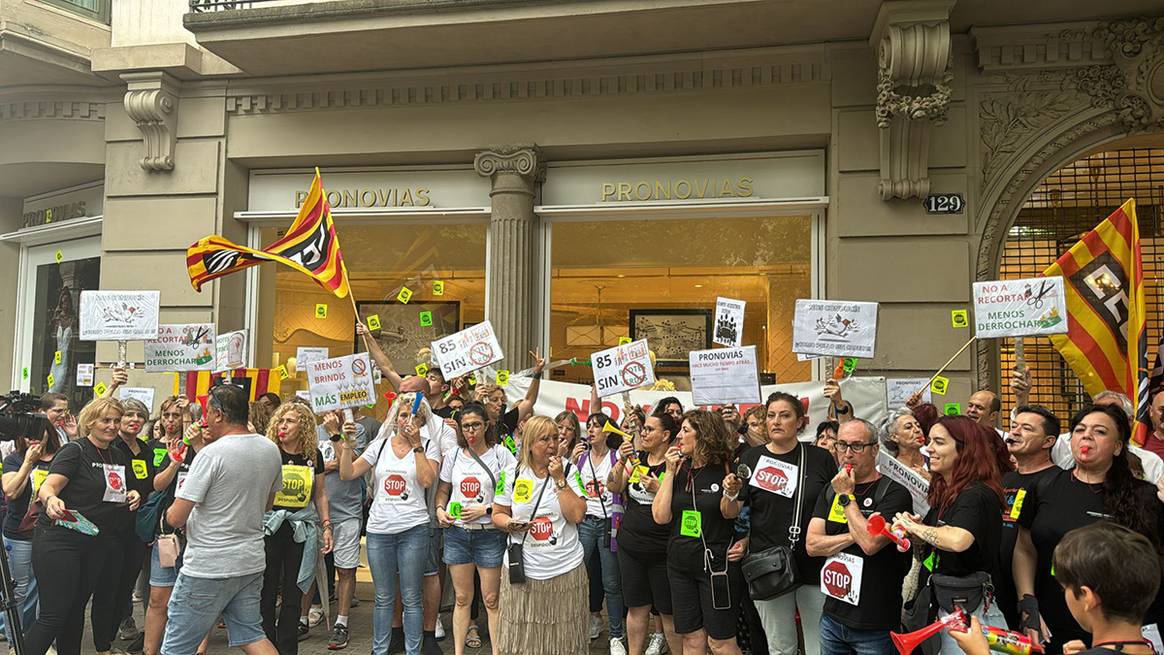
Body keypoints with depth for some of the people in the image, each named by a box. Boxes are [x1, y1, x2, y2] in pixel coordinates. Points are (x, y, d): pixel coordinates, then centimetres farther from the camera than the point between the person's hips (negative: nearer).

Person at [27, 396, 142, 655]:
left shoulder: (118, 456, 12)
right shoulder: (75, 451, -10)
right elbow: (47, 488, -21)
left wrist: (130, 497, 4)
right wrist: (50, 500, -44)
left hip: (97, 544, 7)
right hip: (60, 541, -7)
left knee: (76, 610, 15)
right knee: (53, 616, -7)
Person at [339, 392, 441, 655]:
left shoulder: (428, 447, 2)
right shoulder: (380, 445, 8)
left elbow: (427, 480, -14)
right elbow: (347, 474, 4)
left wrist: (416, 444, -13)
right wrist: (347, 444, -8)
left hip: (413, 529, -2)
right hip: (379, 529, 3)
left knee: (411, 598, 4)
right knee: (383, 598, 12)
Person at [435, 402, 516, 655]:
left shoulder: (501, 454, -5)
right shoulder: (453, 455, 7)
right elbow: (443, 490, 18)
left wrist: (486, 509, -16)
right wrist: (440, 509, -1)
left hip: (489, 533, -3)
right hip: (456, 532, 3)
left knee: (492, 599, 1)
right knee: (462, 598, 11)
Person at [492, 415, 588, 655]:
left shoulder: (568, 470, 0)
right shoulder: (512, 472, 1)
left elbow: (577, 516, -9)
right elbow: (498, 515, 9)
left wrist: (559, 479, -14)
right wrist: (510, 524, -13)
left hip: (565, 569, 0)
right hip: (522, 569, 0)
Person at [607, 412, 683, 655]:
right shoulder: (636, 458, 6)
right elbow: (613, 487, -2)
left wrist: (658, 489, -21)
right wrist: (621, 461, -15)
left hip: (661, 550, -4)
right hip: (630, 545, 5)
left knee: (669, 612, 4)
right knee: (636, 608, 14)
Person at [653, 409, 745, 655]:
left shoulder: (725, 467, -10)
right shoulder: (680, 468, 1)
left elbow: (730, 515, -5)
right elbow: (661, 517, -5)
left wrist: (730, 493, -25)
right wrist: (669, 473, -9)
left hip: (717, 563, -4)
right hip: (680, 564, 4)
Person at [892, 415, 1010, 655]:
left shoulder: (977, 494, -17)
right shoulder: (943, 494, 8)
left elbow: (958, 540, -37)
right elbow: (924, 555, 16)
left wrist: (914, 527, -21)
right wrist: (914, 533, -6)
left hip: (971, 610, -8)